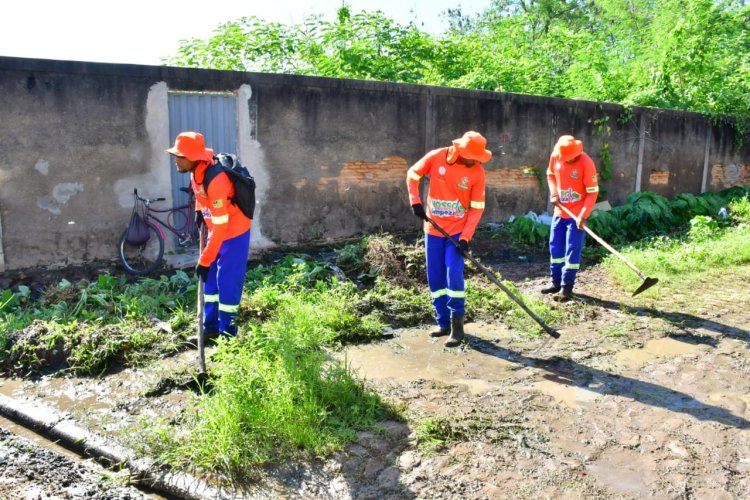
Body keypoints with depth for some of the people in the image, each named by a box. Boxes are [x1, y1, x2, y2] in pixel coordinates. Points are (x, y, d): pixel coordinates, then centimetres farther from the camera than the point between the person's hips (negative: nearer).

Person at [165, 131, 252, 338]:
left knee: (227, 282, -4)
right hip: (217, 230, 9)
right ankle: (210, 328, 25)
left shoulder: (216, 180, -33)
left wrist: (204, 260, -28)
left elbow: (221, 226, -32)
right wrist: (199, 210, 12)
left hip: (234, 232, -9)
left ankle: (226, 333, 8)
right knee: (210, 279, 13)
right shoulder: (196, 171, -6)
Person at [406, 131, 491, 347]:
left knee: (454, 275, -13)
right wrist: (415, 202, -6)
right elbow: (412, 175, 6)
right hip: (433, 229, 2)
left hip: (458, 231, -2)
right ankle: (443, 323, 20)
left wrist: (466, 237, -17)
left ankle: (457, 326, 1)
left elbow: (477, 208, -9)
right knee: (435, 278, 7)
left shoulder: (477, 171, -11)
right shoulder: (436, 157, -10)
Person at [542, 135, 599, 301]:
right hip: (560, 211, 6)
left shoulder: (586, 163, -21)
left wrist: (583, 215, -24)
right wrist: (554, 193, -2)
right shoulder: (555, 156, -6)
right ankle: (556, 282, 25)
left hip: (577, 214, -6)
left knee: (572, 250, -3)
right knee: (555, 247, 11)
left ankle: (567, 288, 4)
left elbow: (592, 193, -17)